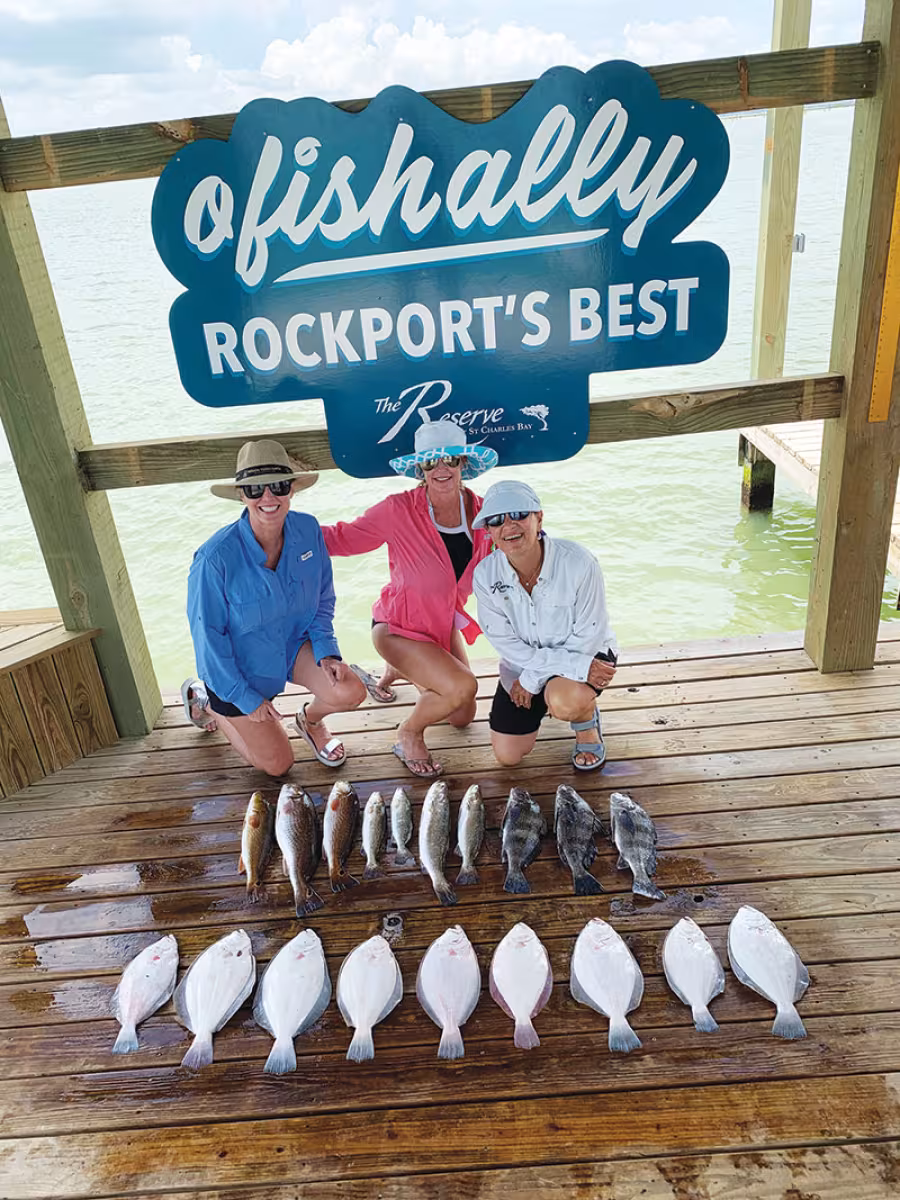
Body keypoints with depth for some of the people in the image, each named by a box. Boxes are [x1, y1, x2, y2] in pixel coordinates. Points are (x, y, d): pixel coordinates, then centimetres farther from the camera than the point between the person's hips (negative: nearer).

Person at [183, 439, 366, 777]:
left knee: (350, 692, -21)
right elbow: (208, 635, -20)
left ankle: (310, 719, 17)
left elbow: (323, 598, -1)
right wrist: (246, 698, -15)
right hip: (238, 668, -3)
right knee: (278, 764, 9)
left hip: (293, 643, 4)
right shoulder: (216, 557, -31)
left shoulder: (308, 530, -17)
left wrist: (325, 651, -15)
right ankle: (204, 700, 31)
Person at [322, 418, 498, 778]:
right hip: (398, 627, -6)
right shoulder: (399, 511, -24)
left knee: (462, 718, 18)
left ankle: (405, 670, 43)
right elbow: (343, 538, -18)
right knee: (462, 686, -28)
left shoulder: (479, 511, -10)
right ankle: (408, 735, 2)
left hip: (445, 625, 6)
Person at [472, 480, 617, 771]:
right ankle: (547, 698, 31)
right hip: (523, 662, 4)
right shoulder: (485, 575, -19)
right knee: (507, 757, 3)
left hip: (585, 651, -3)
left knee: (565, 701, -38)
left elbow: (588, 637, -20)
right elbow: (506, 642, -17)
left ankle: (588, 727, 2)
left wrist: (532, 679, -18)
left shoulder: (578, 562, -28)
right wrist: (575, 666, -28)